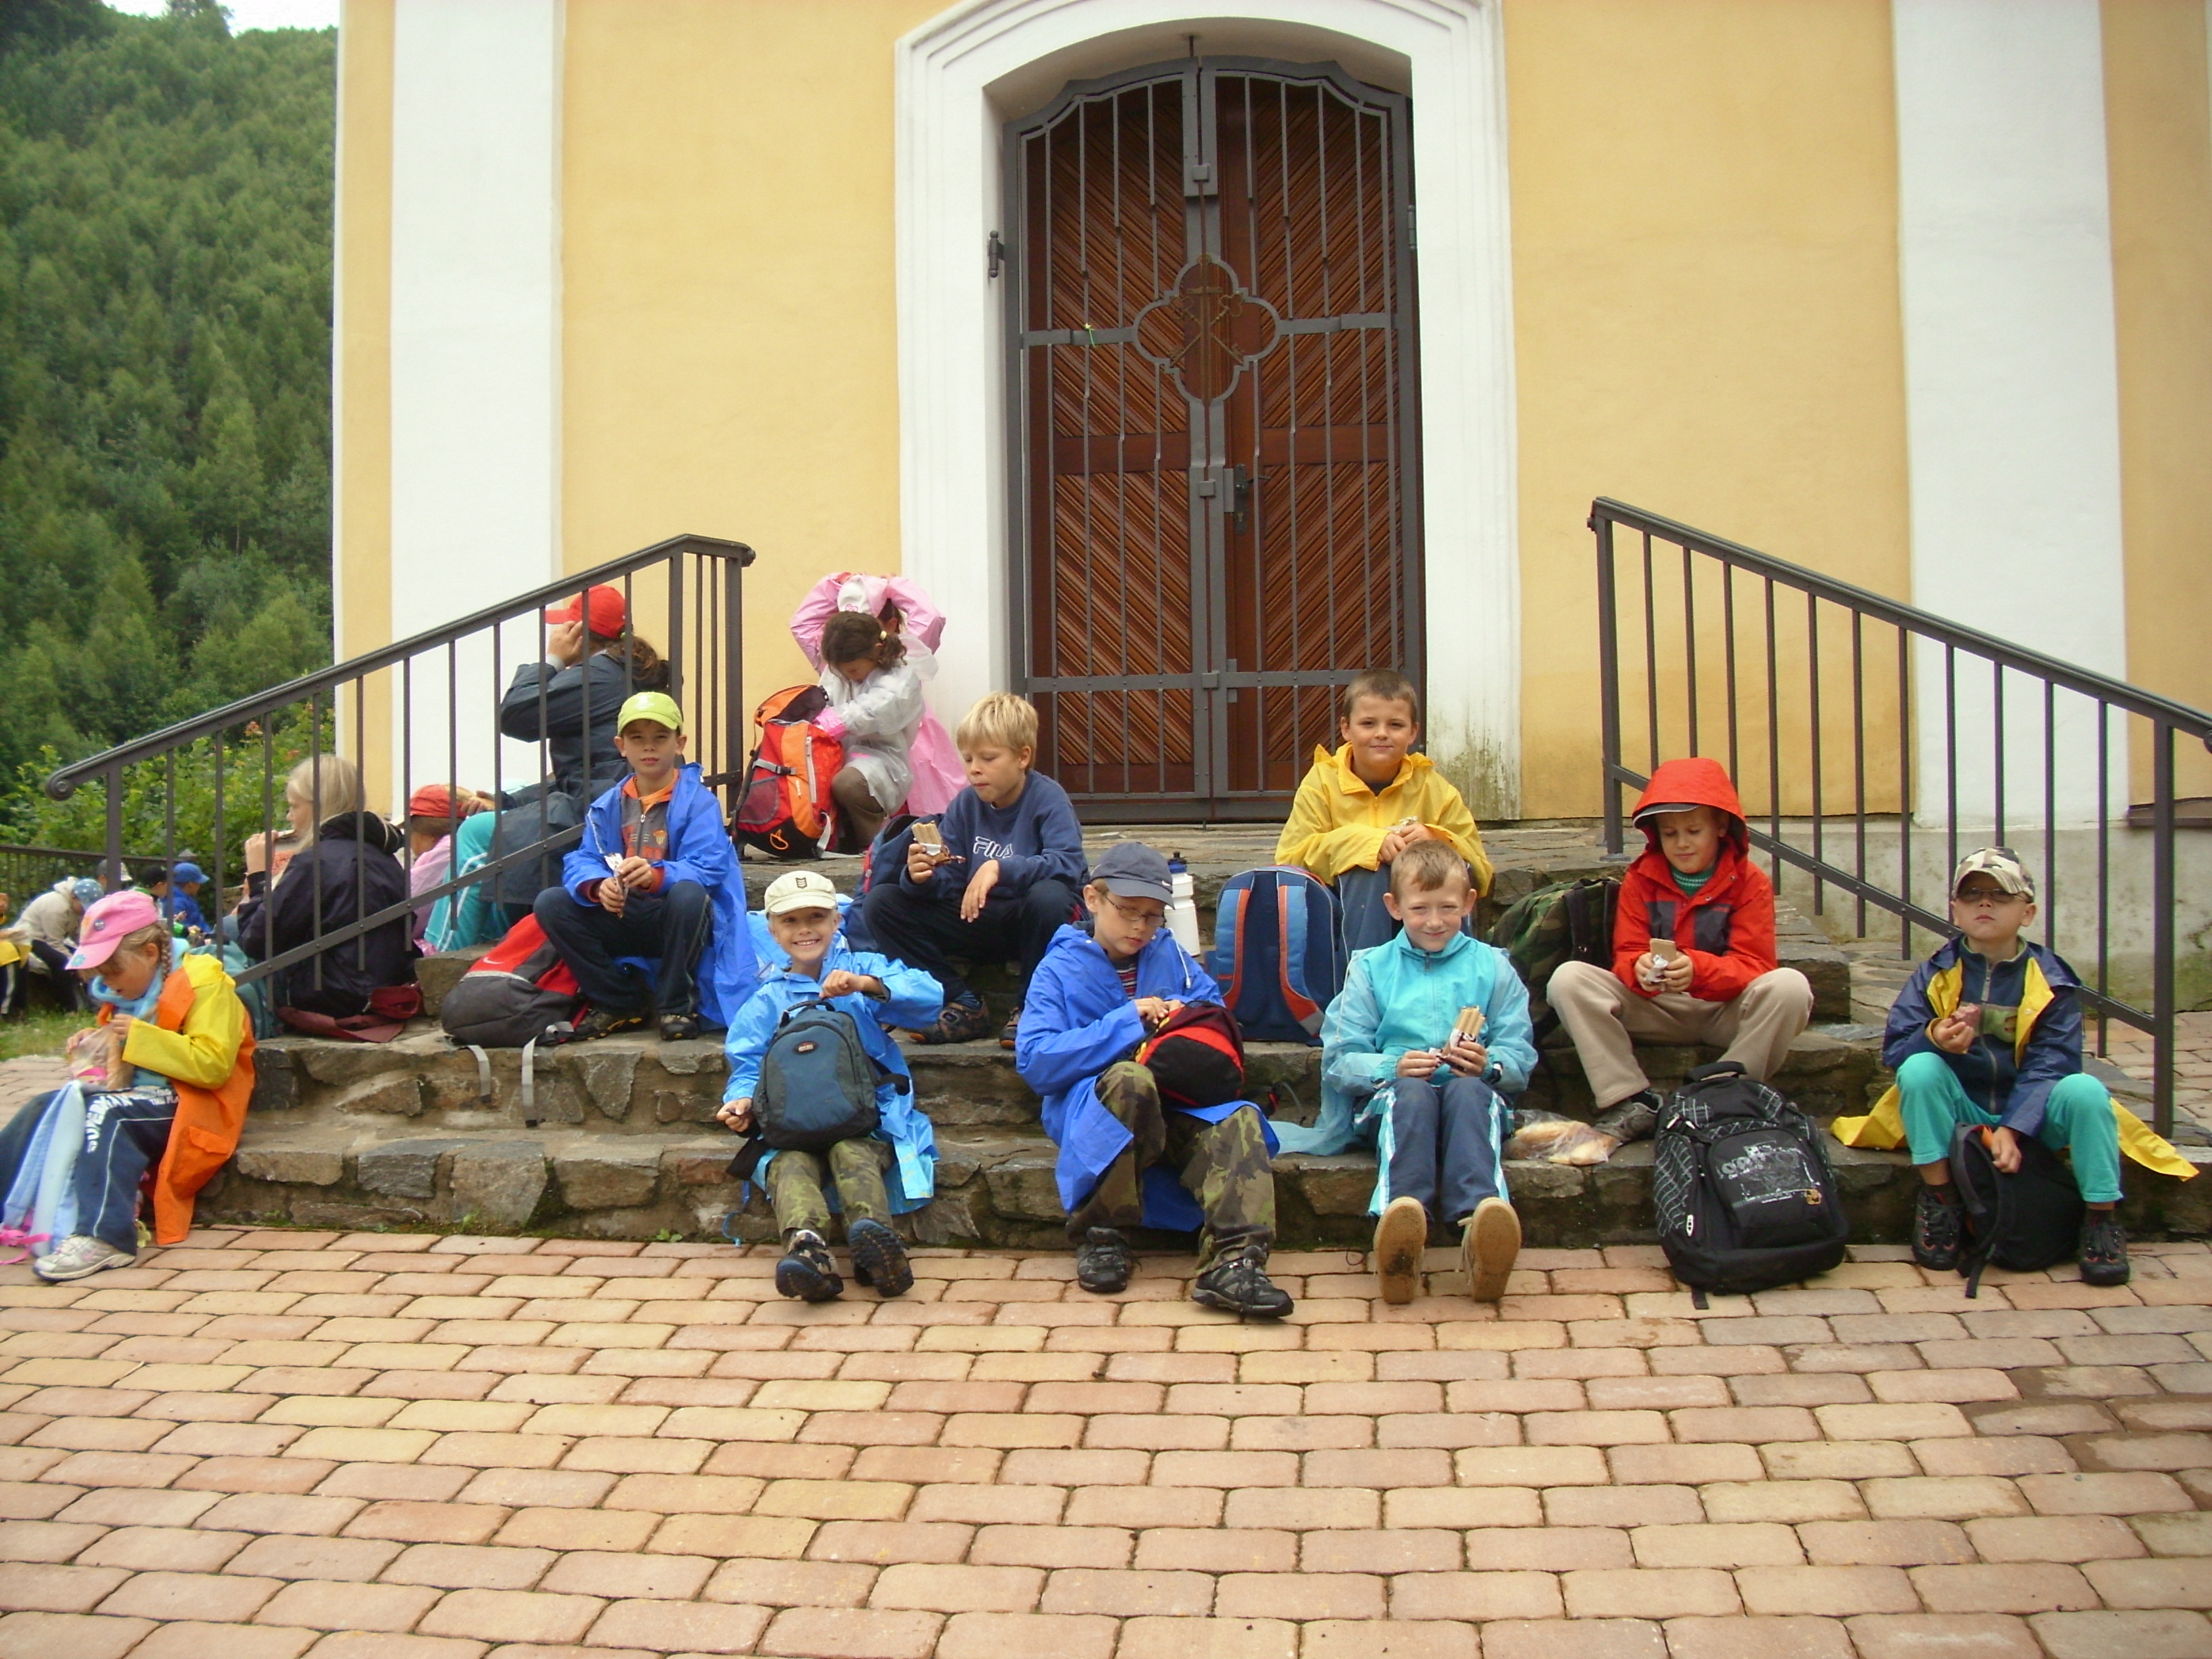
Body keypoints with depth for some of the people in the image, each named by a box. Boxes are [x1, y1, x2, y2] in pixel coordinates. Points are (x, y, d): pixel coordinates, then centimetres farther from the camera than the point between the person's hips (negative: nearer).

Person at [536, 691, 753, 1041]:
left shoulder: (698, 801, -6)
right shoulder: (608, 805, 7)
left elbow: (707, 868, -18)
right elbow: (582, 861, -2)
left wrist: (657, 876, -38)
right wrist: (598, 886, -26)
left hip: (677, 922, -4)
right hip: (623, 922, 4)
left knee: (688, 894, -37)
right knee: (551, 904, -15)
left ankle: (677, 1007, -15)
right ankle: (621, 1002, -3)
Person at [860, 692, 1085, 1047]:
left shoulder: (1047, 798, -11)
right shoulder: (965, 804, 3)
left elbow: (1068, 864, -27)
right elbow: (948, 882, -1)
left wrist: (1000, 868, -38)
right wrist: (921, 878, -24)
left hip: (1029, 924, -5)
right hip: (976, 922, 5)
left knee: (1049, 895, -39)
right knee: (880, 902, -7)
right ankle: (964, 1004, -10)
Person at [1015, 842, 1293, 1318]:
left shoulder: (1170, 955, 15)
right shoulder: (1061, 969, 3)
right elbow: (1034, 1062, -9)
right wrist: (1124, 1023, -15)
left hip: (1172, 1107, 3)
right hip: (1090, 1108, -3)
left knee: (1238, 1120, -27)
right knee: (1130, 1079, -36)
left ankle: (1232, 1262, -41)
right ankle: (1100, 1232, -22)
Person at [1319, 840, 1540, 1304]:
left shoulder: (1491, 966, 18)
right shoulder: (1370, 967, 17)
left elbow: (1522, 1057, 10)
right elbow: (1340, 1062, 7)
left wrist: (1490, 1064, -13)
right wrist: (1392, 1067, -13)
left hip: (1474, 1094, 0)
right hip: (1393, 1097, 0)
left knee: (1468, 1090, -35)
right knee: (1412, 1092, -36)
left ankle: (1478, 1216, -62)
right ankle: (1401, 1214, -63)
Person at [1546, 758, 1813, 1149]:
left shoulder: (1750, 883, -4)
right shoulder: (1641, 879, 4)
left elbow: (1753, 966, -12)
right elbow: (1626, 954, -2)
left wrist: (1698, 969, -34)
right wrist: (1640, 968, -30)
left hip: (1726, 1010, -2)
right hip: (1657, 1009, 2)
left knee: (1789, 987, -33)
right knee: (1568, 980, -21)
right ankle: (1633, 1105, -23)